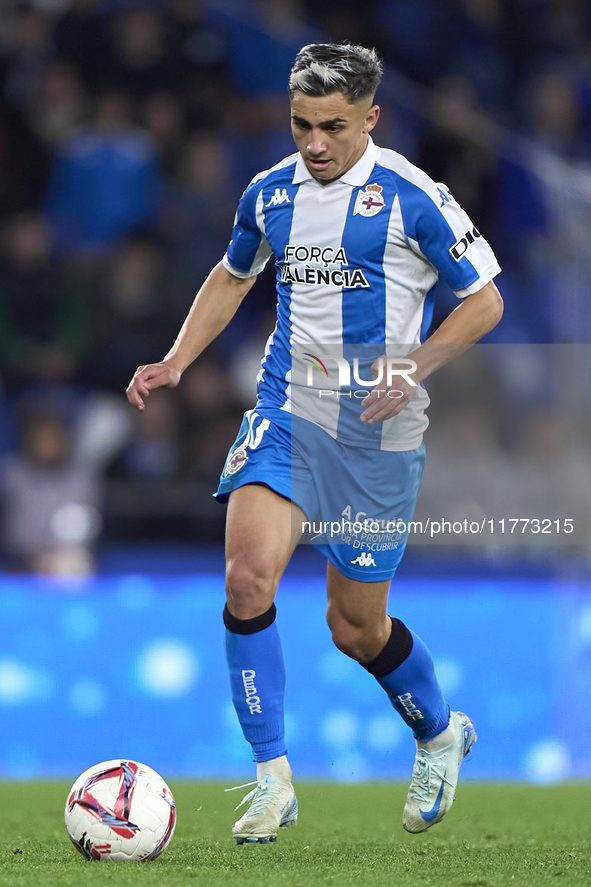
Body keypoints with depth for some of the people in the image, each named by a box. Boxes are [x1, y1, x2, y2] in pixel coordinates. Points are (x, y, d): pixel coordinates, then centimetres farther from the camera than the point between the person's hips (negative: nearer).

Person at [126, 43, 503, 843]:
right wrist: (177, 360, 12)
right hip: (286, 411, 3)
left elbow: (485, 301, -2)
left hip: (378, 432, -3)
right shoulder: (270, 194, 6)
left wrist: (414, 366, -16)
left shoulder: (411, 196, -8)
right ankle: (272, 779, -10)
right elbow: (233, 276, 25)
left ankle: (440, 735, 37)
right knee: (248, 576, -20)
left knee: (356, 627, 6)